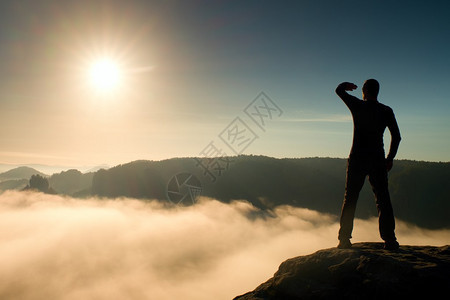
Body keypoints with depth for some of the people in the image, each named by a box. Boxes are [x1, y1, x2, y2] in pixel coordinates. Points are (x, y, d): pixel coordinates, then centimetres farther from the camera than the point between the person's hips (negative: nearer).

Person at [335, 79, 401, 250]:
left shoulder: (357, 106, -2)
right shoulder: (386, 111, 3)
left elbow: (339, 90, 12)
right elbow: (396, 136, 1)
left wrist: (347, 85, 33)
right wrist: (390, 158, 10)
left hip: (357, 159, -1)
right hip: (377, 160, 1)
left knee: (350, 199, 6)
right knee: (383, 199, 6)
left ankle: (344, 239, 6)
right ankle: (389, 239, 4)